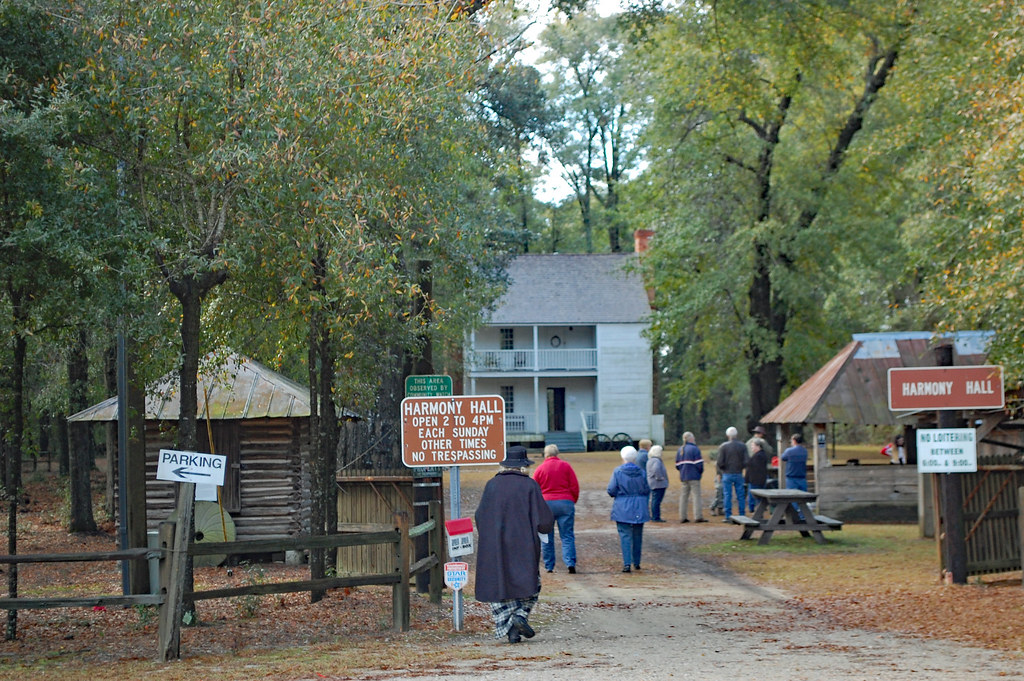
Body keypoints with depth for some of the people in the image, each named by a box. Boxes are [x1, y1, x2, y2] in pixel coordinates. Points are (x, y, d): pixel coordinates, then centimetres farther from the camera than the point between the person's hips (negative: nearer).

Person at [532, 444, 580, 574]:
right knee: (567, 536, 2)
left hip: (546, 504, 0)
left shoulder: (540, 469, 4)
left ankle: (549, 566, 7)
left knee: (546, 537, 8)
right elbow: (575, 486, 2)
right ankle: (570, 562, -14)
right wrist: (573, 501, 15)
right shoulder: (565, 466, 4)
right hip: (566, 503, 0)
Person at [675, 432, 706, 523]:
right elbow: (699, 463, -13)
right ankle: (698, 517, -10)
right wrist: (701, 471, 3)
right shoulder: (694, 449, -10)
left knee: (684, 496, 10)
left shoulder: (680, 450, 12)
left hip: (683, 476, 7)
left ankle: (682, 517, 9)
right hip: (694, 476, -7)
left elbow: (677, 464, 13)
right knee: (696, 495, -5)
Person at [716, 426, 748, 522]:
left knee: (727, 495, 2)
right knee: (740, 495, 7)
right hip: (739, 474, 2)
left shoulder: (723, 446, -7)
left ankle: (728, 516, 0)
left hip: (727, 474, -2)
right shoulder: (742, 446, -2)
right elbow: (746, 462, -4)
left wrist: (717, 465, 12)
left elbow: (720, 463, -11)